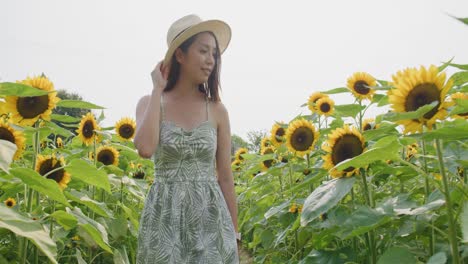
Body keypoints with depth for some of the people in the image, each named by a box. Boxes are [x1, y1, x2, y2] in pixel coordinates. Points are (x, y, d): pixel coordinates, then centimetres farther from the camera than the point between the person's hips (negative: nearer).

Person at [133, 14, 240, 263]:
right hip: (164, 216, -1)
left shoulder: (217, 110, 1)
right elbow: (145, 149, -22)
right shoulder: (150, 103, 0)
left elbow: (225, 177, 4)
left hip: (210, 216, 1)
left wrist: (234, 235, 6)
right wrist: (157, 90, -12)